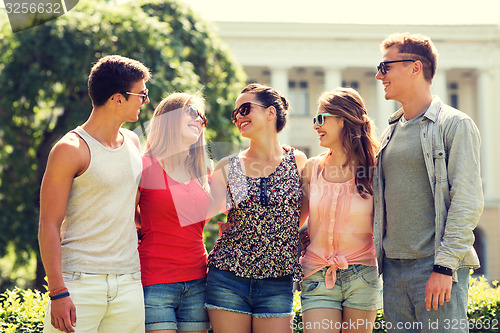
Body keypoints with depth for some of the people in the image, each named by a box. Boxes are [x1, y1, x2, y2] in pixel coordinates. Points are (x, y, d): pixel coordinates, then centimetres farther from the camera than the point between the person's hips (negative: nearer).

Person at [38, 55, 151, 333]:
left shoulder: (133, 143, 15)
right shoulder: (71, 149, -7)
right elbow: (49, 227, -9)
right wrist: (58, 292, -15)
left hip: (129, 283, 6)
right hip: (80, 281, -6)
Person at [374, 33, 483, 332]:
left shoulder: (455, 125, -5)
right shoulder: (391, 132, 17)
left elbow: (468, 203, -12)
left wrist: (444, 266, -19)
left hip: (437, 268, -7)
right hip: (394, 268, 7)